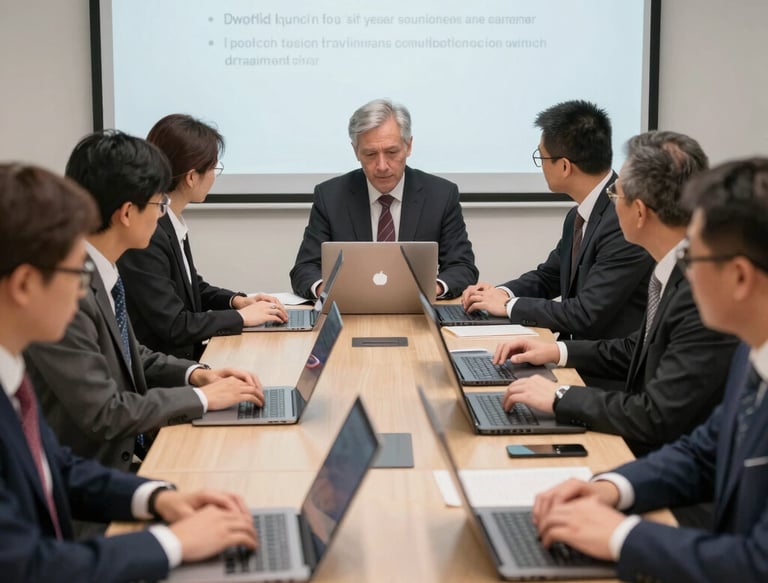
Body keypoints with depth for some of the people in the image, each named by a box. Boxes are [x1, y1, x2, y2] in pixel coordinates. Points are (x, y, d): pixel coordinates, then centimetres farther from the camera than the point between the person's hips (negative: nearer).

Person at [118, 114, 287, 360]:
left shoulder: (171, 222, 6)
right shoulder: (146, 234, -22)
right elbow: (173, 326, -21)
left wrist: (236, 300, 4)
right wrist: (241, 316, -11)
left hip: (184, 355, 8)